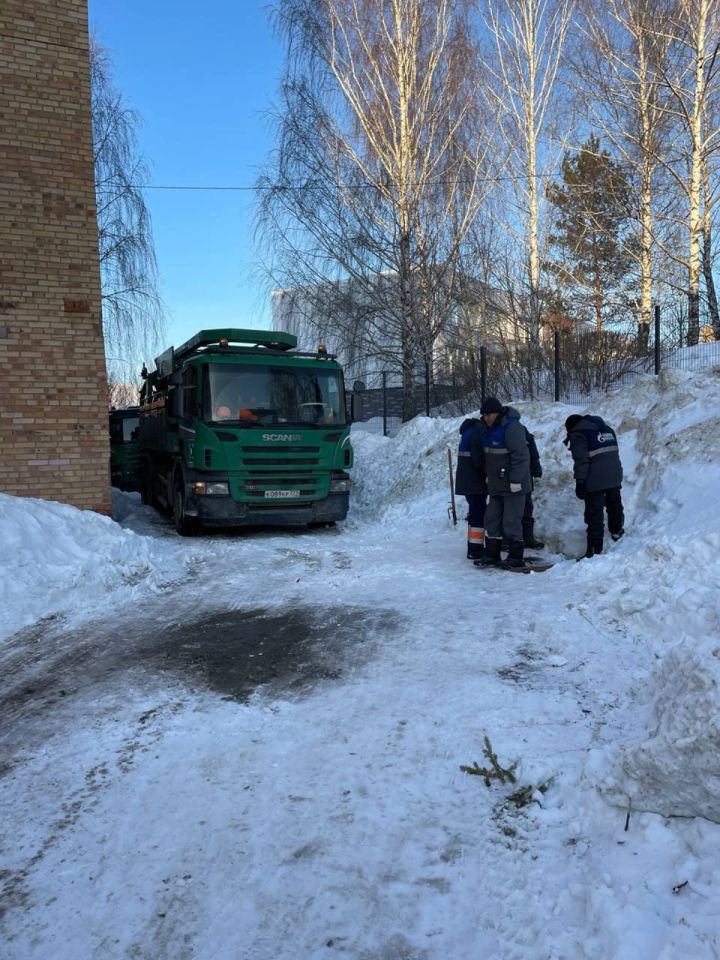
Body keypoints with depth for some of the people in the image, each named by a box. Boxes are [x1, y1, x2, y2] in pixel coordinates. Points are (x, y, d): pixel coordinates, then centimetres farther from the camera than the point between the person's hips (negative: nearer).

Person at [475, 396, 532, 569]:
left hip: (513, 485, -9)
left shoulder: (512, 427, -19)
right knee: (492, 520, 11)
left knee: (511, 522, -4)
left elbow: (521, 456, -22)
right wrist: (487, 475, 21)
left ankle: (516, 557, 7)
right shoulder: (487, 428, 10)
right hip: (496, 484, 9)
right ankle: (491, 555, 19)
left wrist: (516, 480, -23)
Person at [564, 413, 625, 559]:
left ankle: (594, 550, -2)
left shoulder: (578, 434, -7)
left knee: (595, 514, -3)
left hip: (595, 481, -7)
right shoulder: (607, 429, 18)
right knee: (614, 505, 27)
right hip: (614, 477, 7)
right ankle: (617, 531, 48)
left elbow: (581, 460, -16)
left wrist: (580, 482, -14)